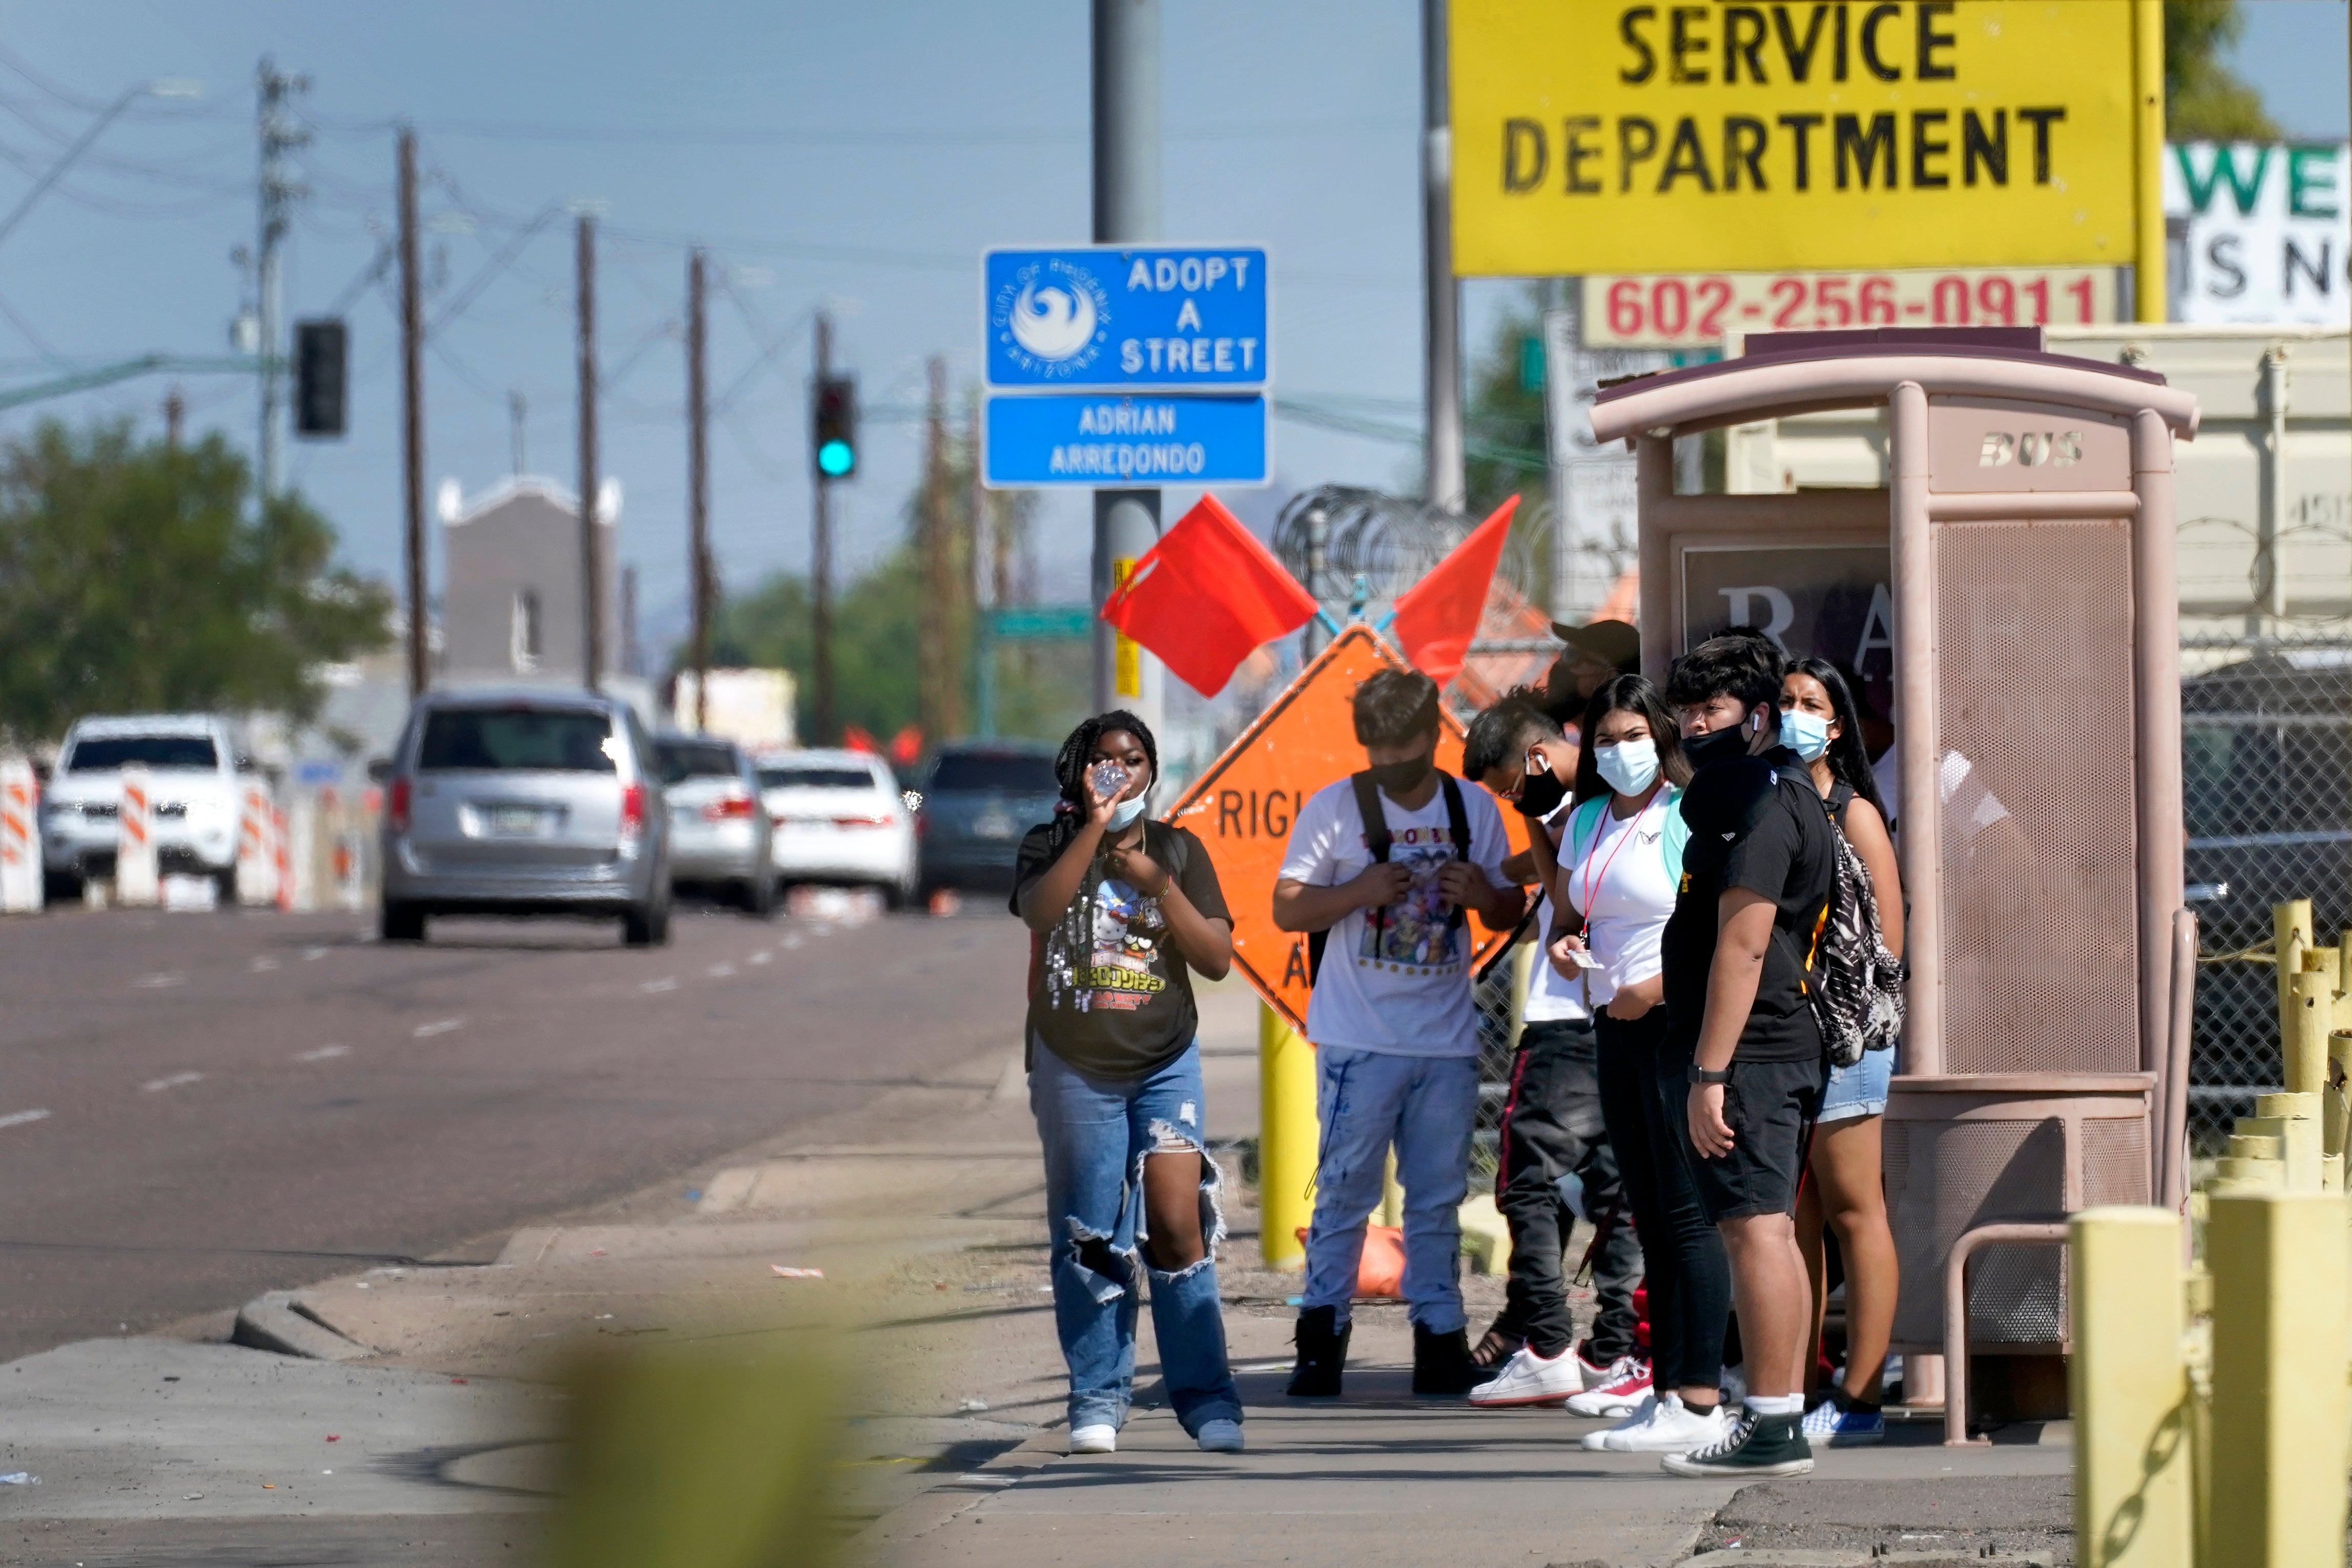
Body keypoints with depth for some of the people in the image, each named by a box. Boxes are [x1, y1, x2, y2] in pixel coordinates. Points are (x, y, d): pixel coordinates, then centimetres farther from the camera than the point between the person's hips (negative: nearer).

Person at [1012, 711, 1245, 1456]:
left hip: (1166, 1065, 0)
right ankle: (1098, 1400, 9)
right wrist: (1096, 826, -22)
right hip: (1075, 1068, 0)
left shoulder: (1179, 851, 6)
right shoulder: (1052, 846, 1)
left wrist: (1158, 884, -12)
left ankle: (1205, 1397, -6)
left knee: (1177, 1224, -10)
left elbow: (1217, 959, -1)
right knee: (1087, 1240, 1)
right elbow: (1040, 911, -21)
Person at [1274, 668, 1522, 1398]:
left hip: (1448, 1040, 3)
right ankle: (1321, 1340, 0)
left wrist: (1483, 894, -7)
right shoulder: (1335, 808, -1)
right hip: (1360, 1038, -3)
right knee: (1345, 1192, -4)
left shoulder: (1475, 809, 8)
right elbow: (1287, 908, -1)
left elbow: (1511, 912, 16)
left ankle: (1439, 1343, 11)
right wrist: (1362, 892, -17)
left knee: (1439, 1199, 7)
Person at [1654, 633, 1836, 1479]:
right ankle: (1784, 1419, 14)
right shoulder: (1791, 795, 20)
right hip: (1788, 1050, 11)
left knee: (1755, 1228, -12)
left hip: (1747, 1055, -11)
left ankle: (1769, 1427, -14)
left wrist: (1710, 1072, -23)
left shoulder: (1760, 806, -13)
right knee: (1771, 1231, 12)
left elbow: (1743, 945, -20)